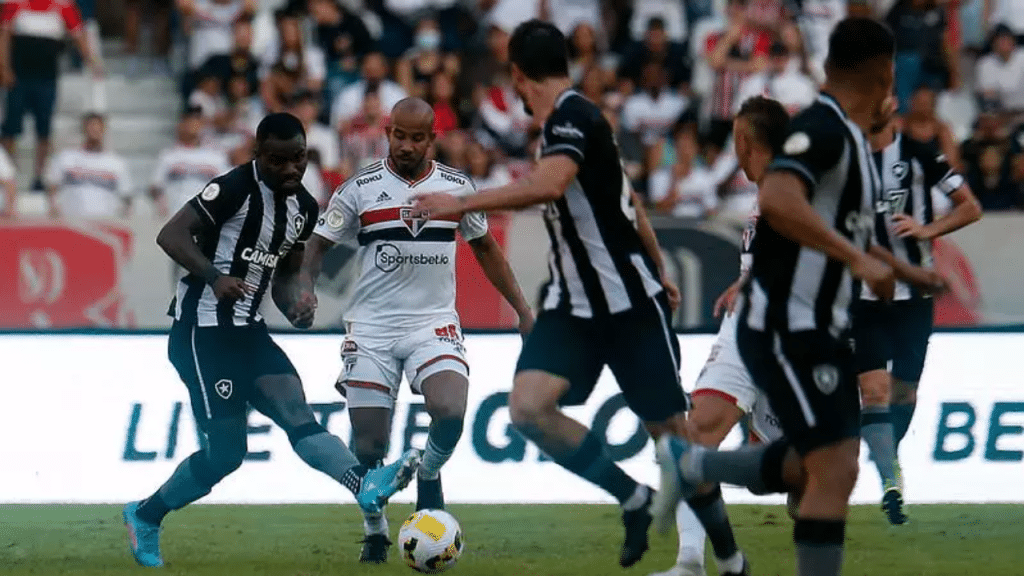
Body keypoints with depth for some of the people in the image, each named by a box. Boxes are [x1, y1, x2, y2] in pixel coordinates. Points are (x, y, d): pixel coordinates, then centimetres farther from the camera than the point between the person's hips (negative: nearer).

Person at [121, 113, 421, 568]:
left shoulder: (304, 208, 11)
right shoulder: (235, 188, -13)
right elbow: (171, 235, -18)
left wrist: (295, 310, 0)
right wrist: (214, 276, -33)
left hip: (248, 330, 7)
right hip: (202, 329, -7)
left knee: (298, 414, -15)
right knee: (226, 450, -9)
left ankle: (365, 484, -31)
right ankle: (145, 516, 4)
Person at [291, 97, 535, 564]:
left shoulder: (457, 186, 4)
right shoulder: (361, 188, -2)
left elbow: (484, 247, 17)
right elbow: (319, 243, 0)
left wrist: (521, 308, 15)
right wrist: (305, 286, -20)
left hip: (434, 324, 1)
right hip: (371, 328, -1)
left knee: (450, 413, -24)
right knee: (369, 443, -3)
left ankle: (428, 475, 8)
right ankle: (375, 531, 19)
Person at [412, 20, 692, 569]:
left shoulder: (572, 116, -16)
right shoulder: (563, 121, 12)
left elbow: (550, 184, -37)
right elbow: (626, 198, 24)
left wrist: (461, 204, -35)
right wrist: (657, 269, 34)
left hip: (630, 302, -8)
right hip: (574, 302, 8)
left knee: (672, 431, 0)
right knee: (528, 407, -12)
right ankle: (633, 498, 3)